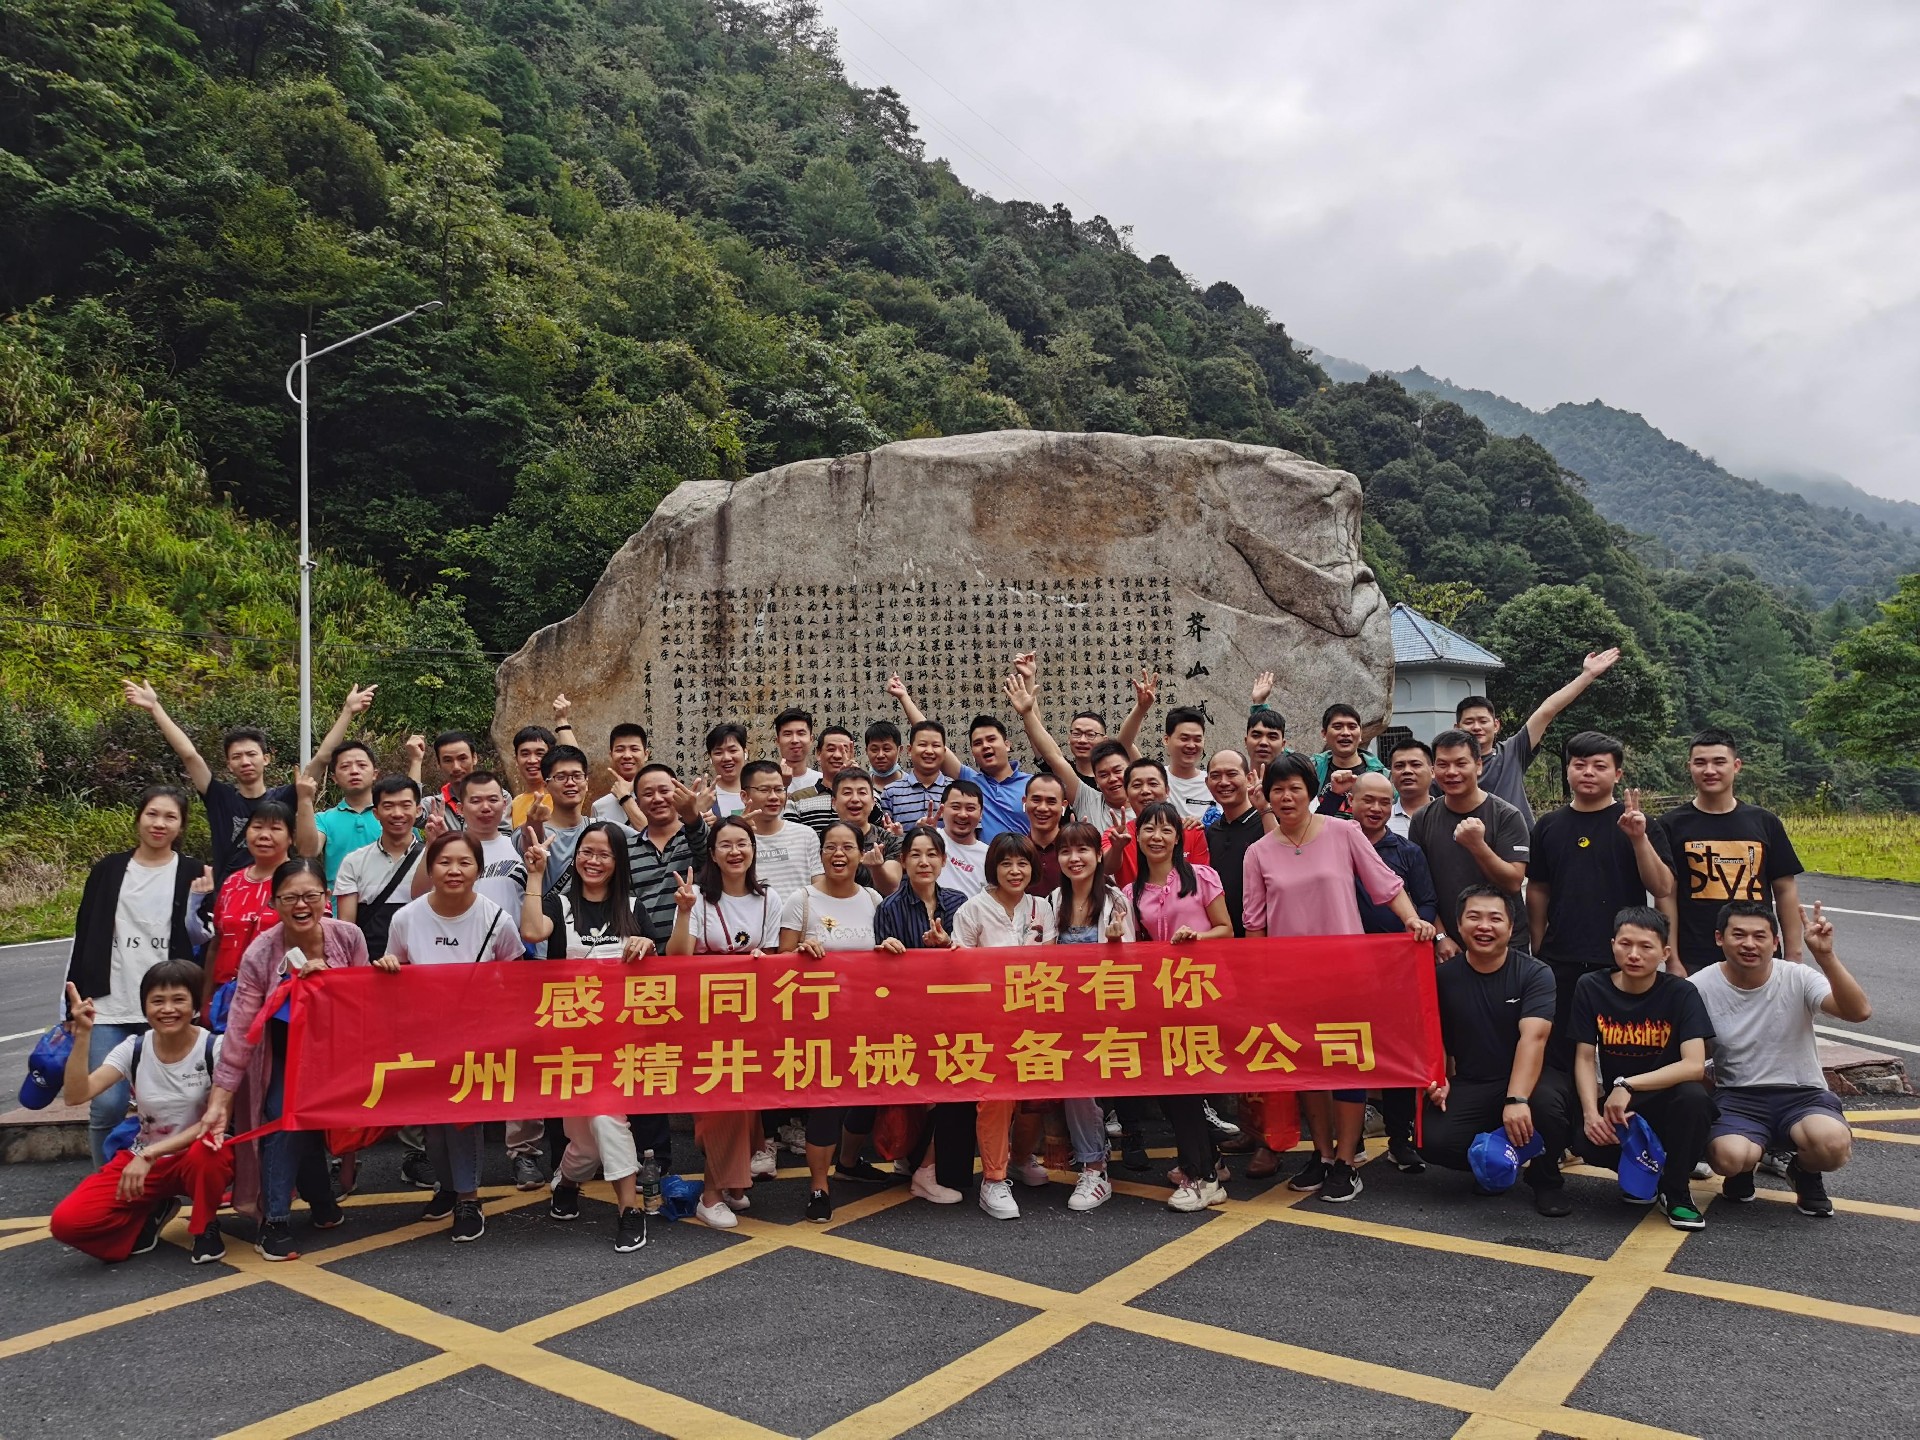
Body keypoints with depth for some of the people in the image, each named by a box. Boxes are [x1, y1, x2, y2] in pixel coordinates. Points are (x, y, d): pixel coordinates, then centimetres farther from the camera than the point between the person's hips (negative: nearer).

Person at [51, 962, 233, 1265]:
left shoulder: (215, 1048, -15)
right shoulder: (134, 1048, -5)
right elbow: (76, 1095, -17)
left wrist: (149, 1154, -24)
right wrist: (82, 1034, -26)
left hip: (198, 1156, -3)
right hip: (142, 1158, 3)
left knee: (204, 1152, -40)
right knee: (66, 1222, -20)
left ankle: (206, 1226, -7)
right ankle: (153, 1212, 11)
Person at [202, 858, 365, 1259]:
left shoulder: (349, 937, -18)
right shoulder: (260, 954, -23)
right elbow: (240, 1032, -22)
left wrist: (327, 976, -26)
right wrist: (219, 1101, -23)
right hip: (283, 1052, -2)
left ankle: (321, 1204, 22)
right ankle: (274, 1222, -5)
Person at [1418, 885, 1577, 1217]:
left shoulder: (1534, 974, -9)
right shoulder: (1444, 976, 1)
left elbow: (1533, 1038, -24)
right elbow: (1437, 1040, 12)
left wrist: (1517, 1099, -38)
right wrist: (1438, 1081, -8)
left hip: (1527, 1078, -2)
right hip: (1469, 1085, 2)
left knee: (1547, 1101, -37)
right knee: (1433, 1141, -24)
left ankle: (1546, 1178, -2)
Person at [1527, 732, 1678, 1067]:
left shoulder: (1637, 823, 1)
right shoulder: (1548, 825, 8)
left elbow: (1663, 889, -8)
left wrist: (1639, 838, -20)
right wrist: (1537, 951, 9)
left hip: (1623, 961, -2)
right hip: (1561, 963, 2)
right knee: (1560, 1056, 8)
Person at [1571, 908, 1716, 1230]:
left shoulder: (1681, 993, -11)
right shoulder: (1591, 987, -5)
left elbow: (1694, 1066, -22)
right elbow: (1585, 1058, -5)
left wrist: (1627, 1085, -30)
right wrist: (1591, 1112, -20)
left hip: (1666, 1100, -1)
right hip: (1615, 1104, 1)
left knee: (1693, 1096, -35)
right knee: (1589, 1143, -30)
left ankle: (1676, 1190, -9)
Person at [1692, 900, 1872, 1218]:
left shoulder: (1798, 979, -4)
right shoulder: (1699, 988, -6)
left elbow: (1860, 1012, -22)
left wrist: (1825, 956, -32)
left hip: (1802, 1095, 1)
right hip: (1736, 1098, -1)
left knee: (1833, 1144, -32)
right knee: (1729, 1157, -32)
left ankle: (1805, 1173, 9)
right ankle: (1744, 1167, 11)